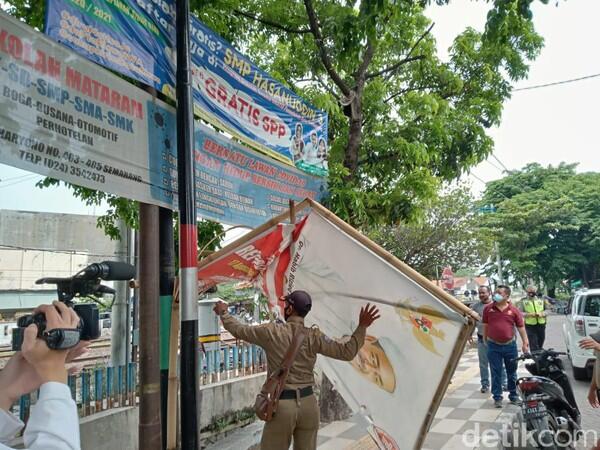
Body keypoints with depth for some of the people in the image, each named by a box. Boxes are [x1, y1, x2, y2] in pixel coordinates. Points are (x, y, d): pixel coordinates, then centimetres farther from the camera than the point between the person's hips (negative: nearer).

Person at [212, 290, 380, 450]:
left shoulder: (271, 332, -8)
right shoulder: (314, 336, -4)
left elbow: (239, 330, 5)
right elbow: (347, 352, -5)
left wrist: (223, 313, 22)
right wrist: (362, 327, -4)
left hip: (282, 404, -3)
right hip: (308, 403, 3)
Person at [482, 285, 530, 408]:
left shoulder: (514, 310, -4)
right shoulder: (488, 308, -1)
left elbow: (521, 327, 0)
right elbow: (485, 325, 8)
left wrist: (525, 343, -2)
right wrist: (485, 340, 10)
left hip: (510, 345, 0)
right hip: (493, 346, 0)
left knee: (512, 372, 14)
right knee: (496, 373, 5)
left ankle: (513, 395, 28)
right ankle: (497, 397, 14)